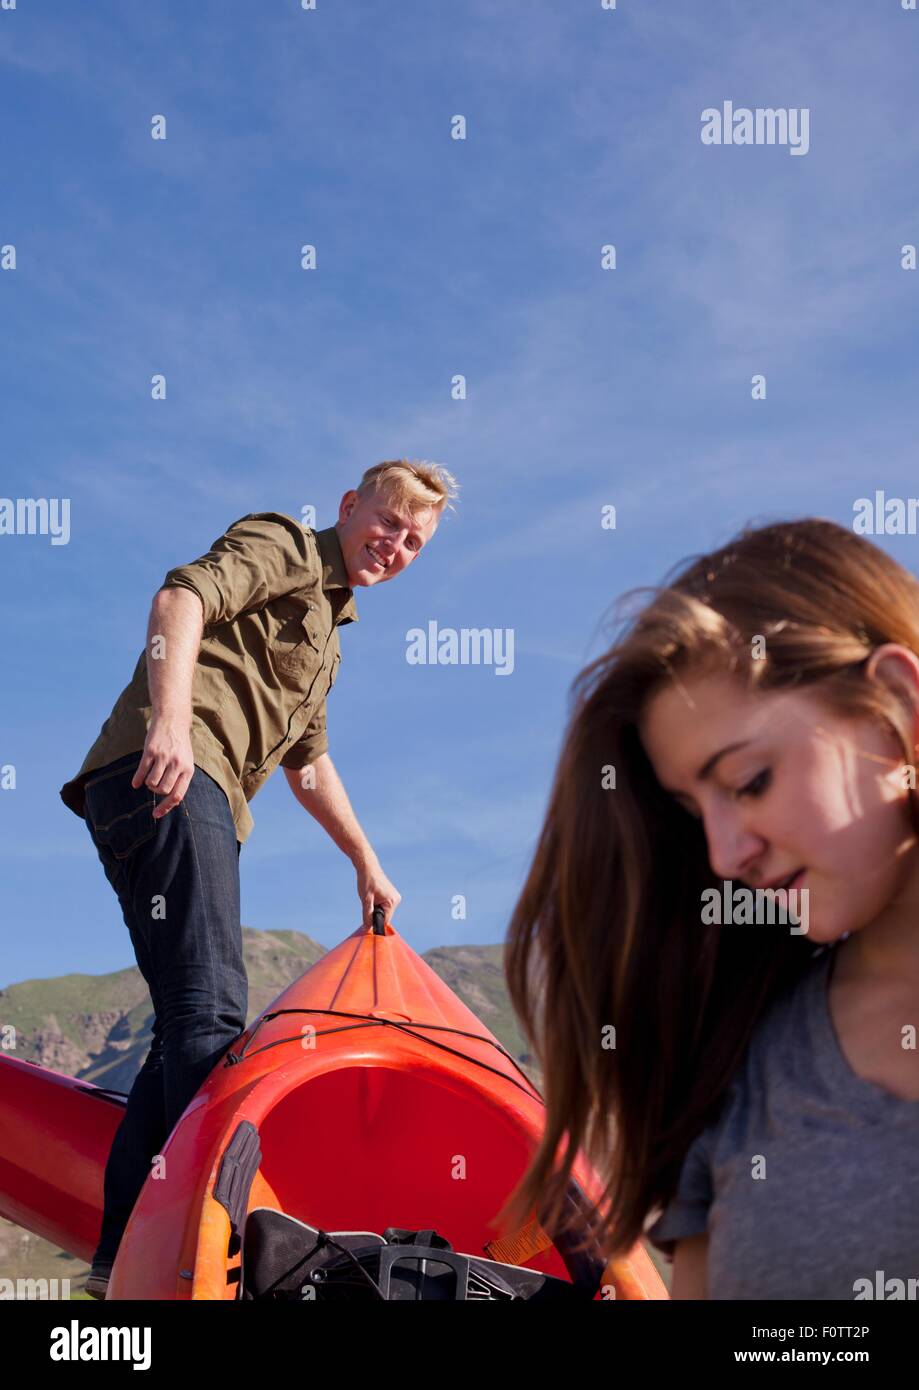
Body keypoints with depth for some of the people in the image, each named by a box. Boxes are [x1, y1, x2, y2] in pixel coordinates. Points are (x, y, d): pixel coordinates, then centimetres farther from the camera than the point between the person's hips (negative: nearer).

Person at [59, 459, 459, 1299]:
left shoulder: (327, 627, 34)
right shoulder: (285, 545, 6)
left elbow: (308, 763, 40)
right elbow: (183, 598, -15)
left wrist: (367, 864, 41)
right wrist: (170, 722, -30)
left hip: (206, 802, 10)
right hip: (166, 780, -10)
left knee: (195, 1020, 5)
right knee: (210, 1009, -19)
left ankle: (125, 1251, 8)